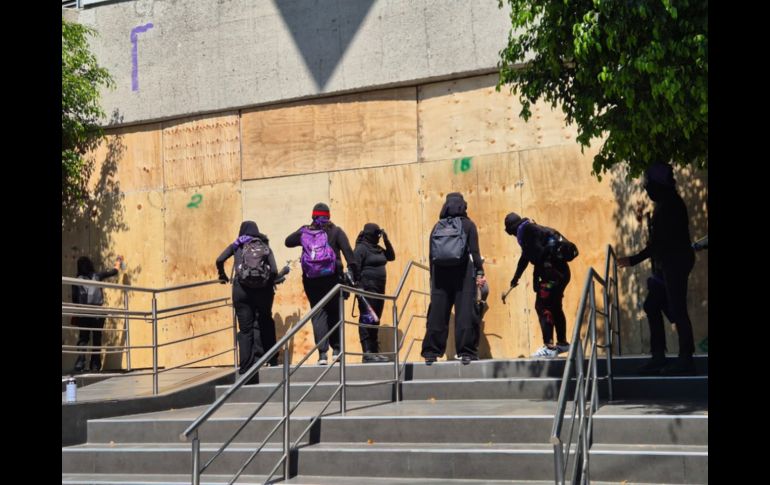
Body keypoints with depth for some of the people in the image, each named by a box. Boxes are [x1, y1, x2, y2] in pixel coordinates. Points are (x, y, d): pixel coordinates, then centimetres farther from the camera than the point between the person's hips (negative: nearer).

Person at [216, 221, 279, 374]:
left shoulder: (237, 245, 12)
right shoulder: (265, 247, 13)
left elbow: (219, 260, -1)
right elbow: (274, 270, -2)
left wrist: (222, 276, 16)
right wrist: (270, 283, 15)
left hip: (241, 289, 0)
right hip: (262, 290, 1)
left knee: (245, 329, 3)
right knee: (263, 325, 12)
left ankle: (245, 367, 1)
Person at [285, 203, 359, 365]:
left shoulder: (304, 232, 7)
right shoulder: (335, 231, 3)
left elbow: (288, 241, 20)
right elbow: (348, 251, -7)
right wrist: (354, 271, -10)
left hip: (311, 280, 1)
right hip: (332, 278, -1)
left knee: (318, 314, 3)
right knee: (335, 313, 10)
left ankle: (322, 353, -6)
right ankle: (336, 349, 8)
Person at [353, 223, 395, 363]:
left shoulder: (378, 249, 16)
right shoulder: (361, 248, -8)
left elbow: (391, 256, 23)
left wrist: (386, 241, 11)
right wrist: (358, 288, -20)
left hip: (379, 289, 9)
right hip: (367, 289, -9)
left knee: (375, 320, 11)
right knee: (366, 319, -8)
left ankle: (374, 351, 17)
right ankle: (367, 353, -9)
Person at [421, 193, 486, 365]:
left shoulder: (437, 226, 10)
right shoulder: (467, 225, 1)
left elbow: (431, 254, 8)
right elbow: (474, 251, -7)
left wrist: (433, 277, 12)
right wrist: (479, 272, -6)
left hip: (440, 273, 3)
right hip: (462, 273, -3)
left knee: (437, 312, 6)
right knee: (465, 312, 0)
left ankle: (431, 352, 7)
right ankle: (466, 352, -3)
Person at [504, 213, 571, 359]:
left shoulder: (525, 231, -7)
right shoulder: (532, 229, 22)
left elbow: (537, 253, -20)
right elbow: (525, 257, 33)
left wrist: (536, 278, -21)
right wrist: (516, 277, 42)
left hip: (552, 272, -10)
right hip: (561, 271, 10)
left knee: (542, 307, -10)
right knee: (555, 307, 20)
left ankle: (549, 347, -15)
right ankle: (562, 343, 31)